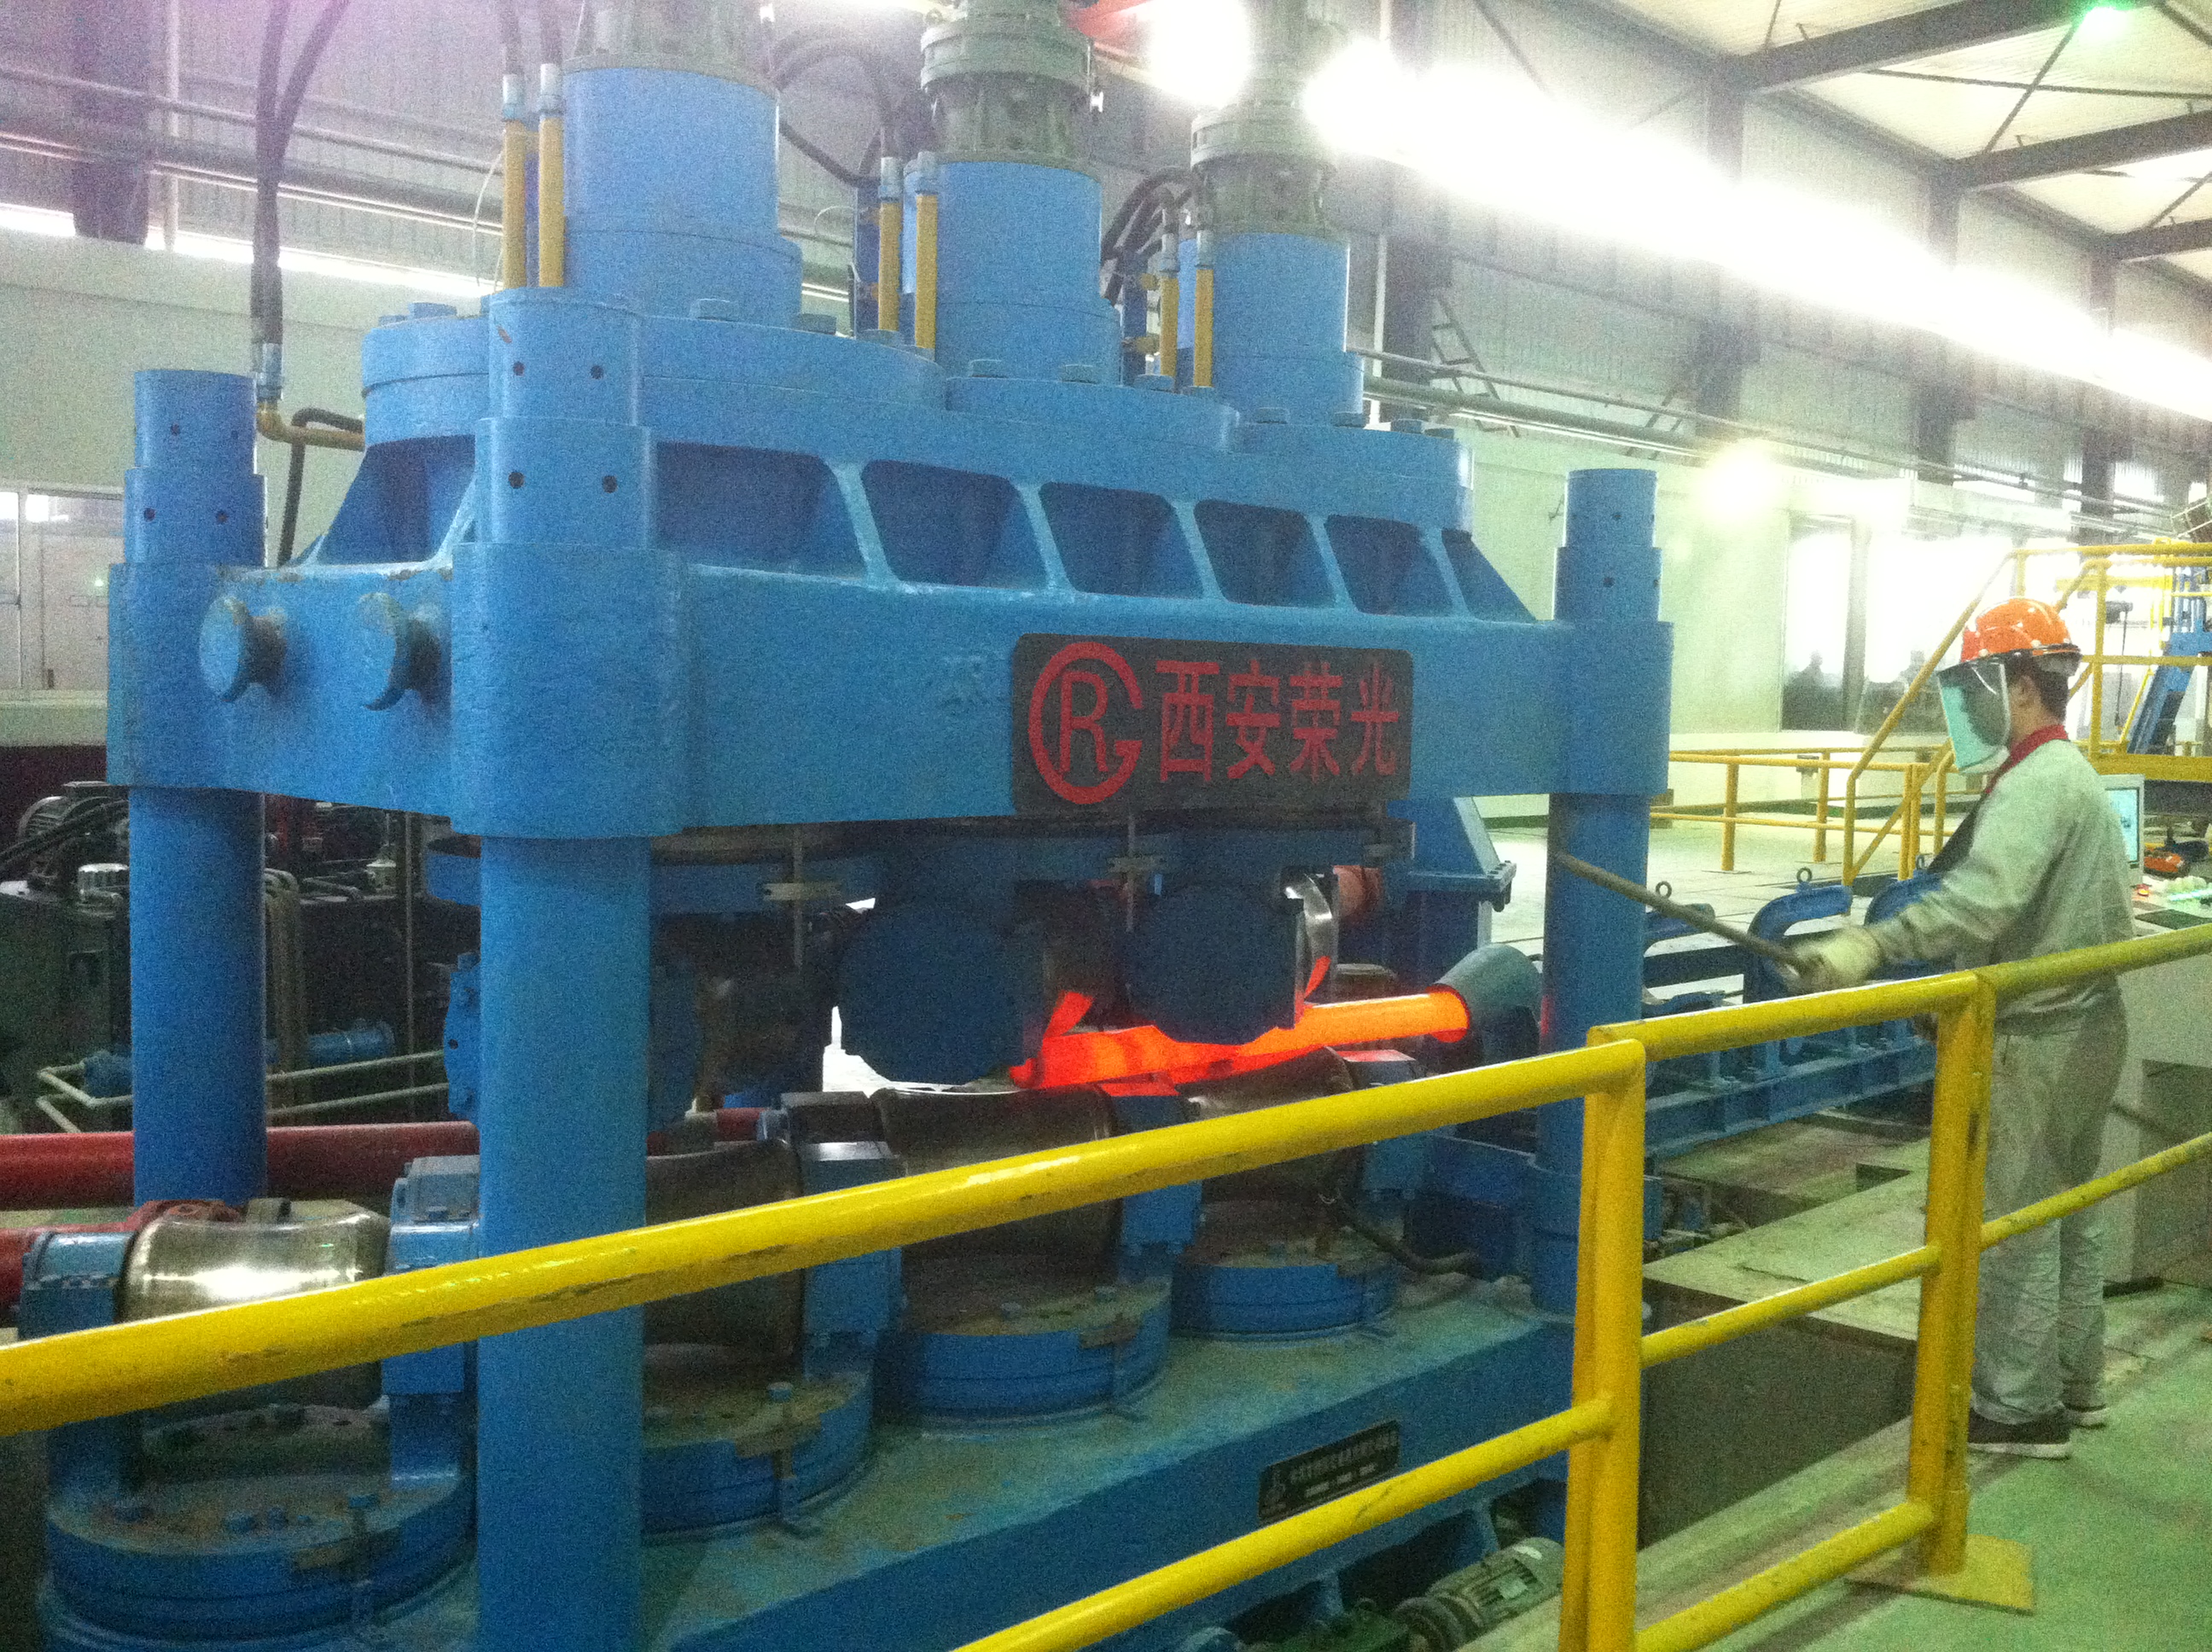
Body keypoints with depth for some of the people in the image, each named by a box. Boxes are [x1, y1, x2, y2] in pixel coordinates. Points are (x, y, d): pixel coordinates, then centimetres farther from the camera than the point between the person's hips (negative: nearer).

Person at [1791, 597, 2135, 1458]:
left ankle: (2018, 1409, 8)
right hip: (2088, 1025, 10)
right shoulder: (2077, 776, 14)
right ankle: (2074, 1384, 30)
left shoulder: (2033, 784, -19)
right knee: (2069, 1217, 19)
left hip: (2036, 1042, -10)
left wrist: (1872, 946, -47)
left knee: (2017, 1226, -1)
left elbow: (1981, 901, -37)